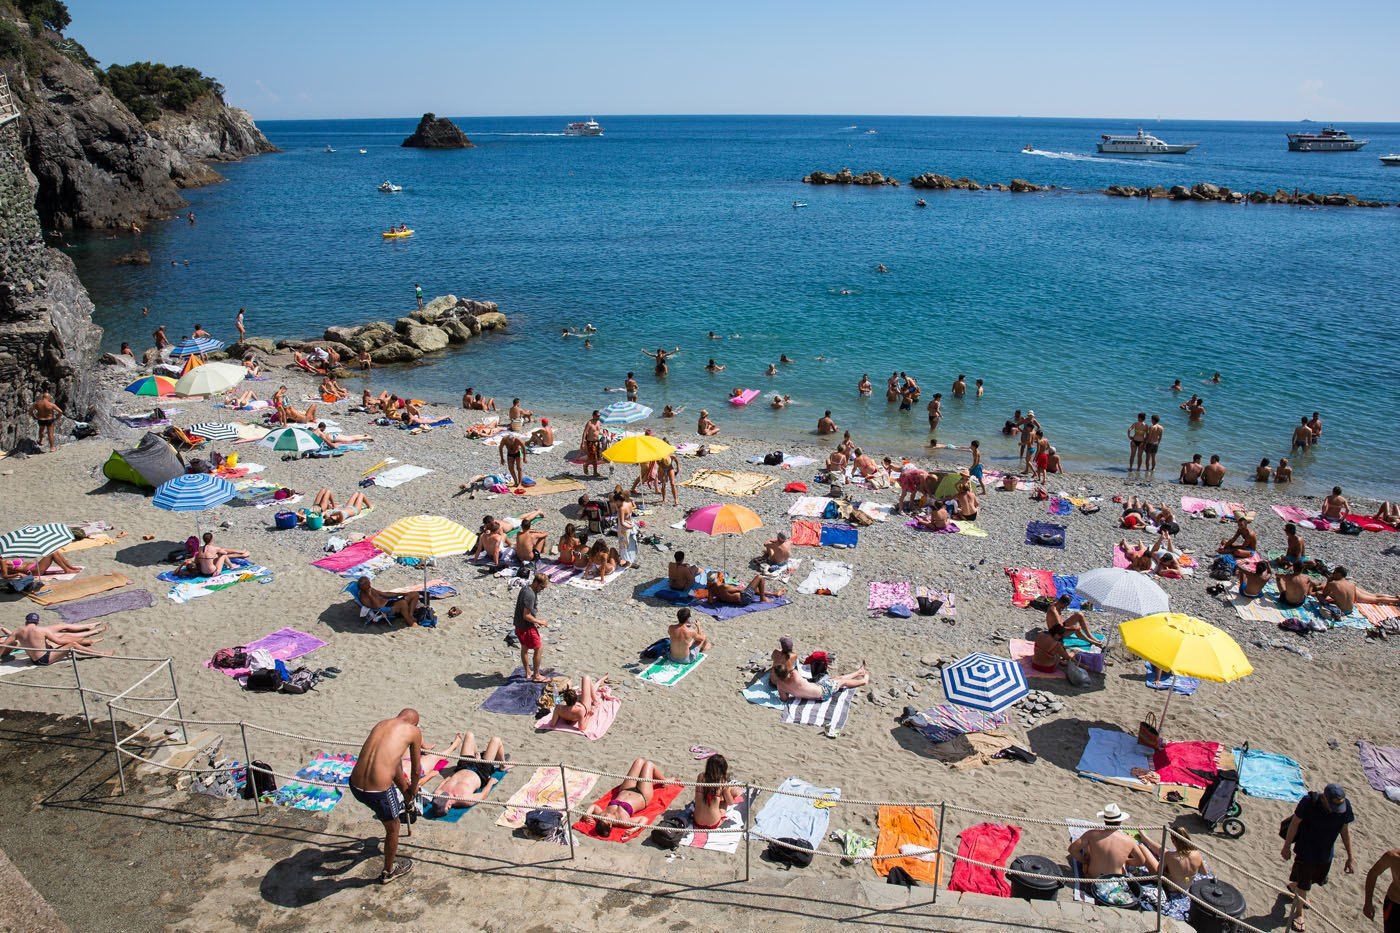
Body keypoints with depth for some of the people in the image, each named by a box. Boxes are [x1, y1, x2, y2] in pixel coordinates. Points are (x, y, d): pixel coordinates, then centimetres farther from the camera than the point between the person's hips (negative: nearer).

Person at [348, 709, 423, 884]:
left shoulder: (381, 724, 17)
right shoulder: (414, 731, 2)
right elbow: (416, 770, 13)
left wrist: (404, 789, 40)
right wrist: (412, 791, 33)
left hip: (355, 786, 5)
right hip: (378, 791, -5)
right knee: (393, 828, 24)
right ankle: (389, 871, 44)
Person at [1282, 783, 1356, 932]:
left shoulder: (1345, 805, -20)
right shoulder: (1309, 802, -30)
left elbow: (1345, 830, -5)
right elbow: (1294, 824, -16)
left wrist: (1350, 857, 1)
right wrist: (1287, 847, -7)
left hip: (1326, 852, 4)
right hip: (1305, 851, -4)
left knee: (1318, 879, 25)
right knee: (1303, 883, 9)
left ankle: (1292, 886, 55)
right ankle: (1299, 913, 33)